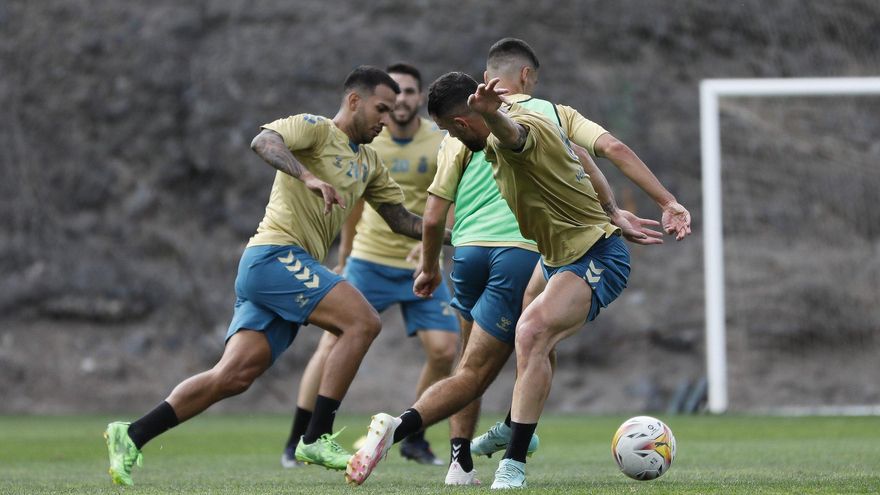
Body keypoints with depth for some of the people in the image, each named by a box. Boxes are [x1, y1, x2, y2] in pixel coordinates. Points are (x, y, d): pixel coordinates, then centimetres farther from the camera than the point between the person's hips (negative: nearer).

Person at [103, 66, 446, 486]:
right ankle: (317, 439, -18)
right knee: (363, 321, -19)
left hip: (292, 273, 8)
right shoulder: (316, 128, -2)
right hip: (274, 255, -8)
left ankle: (131, 436, -3)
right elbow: (263, 141, -21)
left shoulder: (369, 163, 23)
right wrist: (309, 177, -34)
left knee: (234, 375, -4)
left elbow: (401, 219, 27)